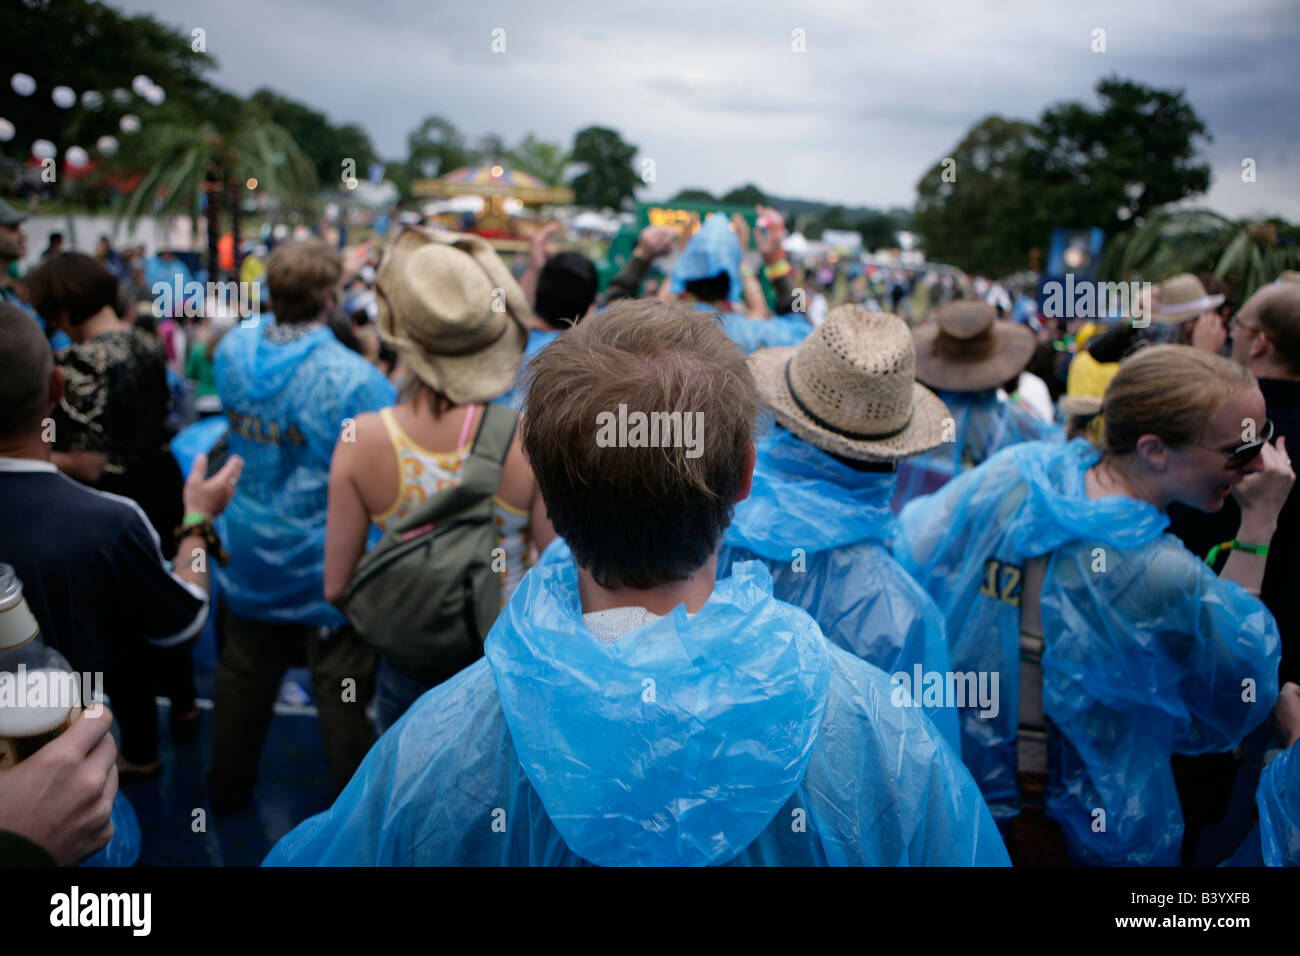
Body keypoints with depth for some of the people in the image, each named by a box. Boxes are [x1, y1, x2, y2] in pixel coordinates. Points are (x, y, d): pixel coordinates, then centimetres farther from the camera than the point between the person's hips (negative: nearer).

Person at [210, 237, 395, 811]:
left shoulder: (233, 349, -7)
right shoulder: (354, 378, -26)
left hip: (248, 562, 6)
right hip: (327, 568, -5)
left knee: (244, 676, 22)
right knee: (342, 690, 8)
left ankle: (228, 787, 40)